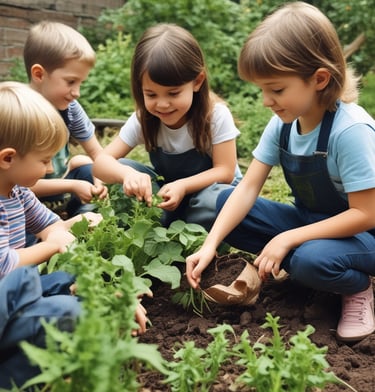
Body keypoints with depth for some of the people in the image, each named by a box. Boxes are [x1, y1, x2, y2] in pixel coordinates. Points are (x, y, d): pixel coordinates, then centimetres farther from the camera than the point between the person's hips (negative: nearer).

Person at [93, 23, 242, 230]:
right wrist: (127, 173, -44)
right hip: (167, 190, 3)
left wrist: (183, 186, -39)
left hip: (210, 189, -3)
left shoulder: (216, 114, -22)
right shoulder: (143, 119, -15)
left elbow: (225, 171, -20)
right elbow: (101, 162, -19)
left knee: (213, 202, -38)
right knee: (121, 169, -20)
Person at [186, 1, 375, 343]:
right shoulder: (283, 123, -9)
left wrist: (287, 240, -27)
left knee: (311, 261, -38)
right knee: (226, 202, -9)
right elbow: (248, 187, -11)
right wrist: (210, 244, -22)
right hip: (309, 220, 6)